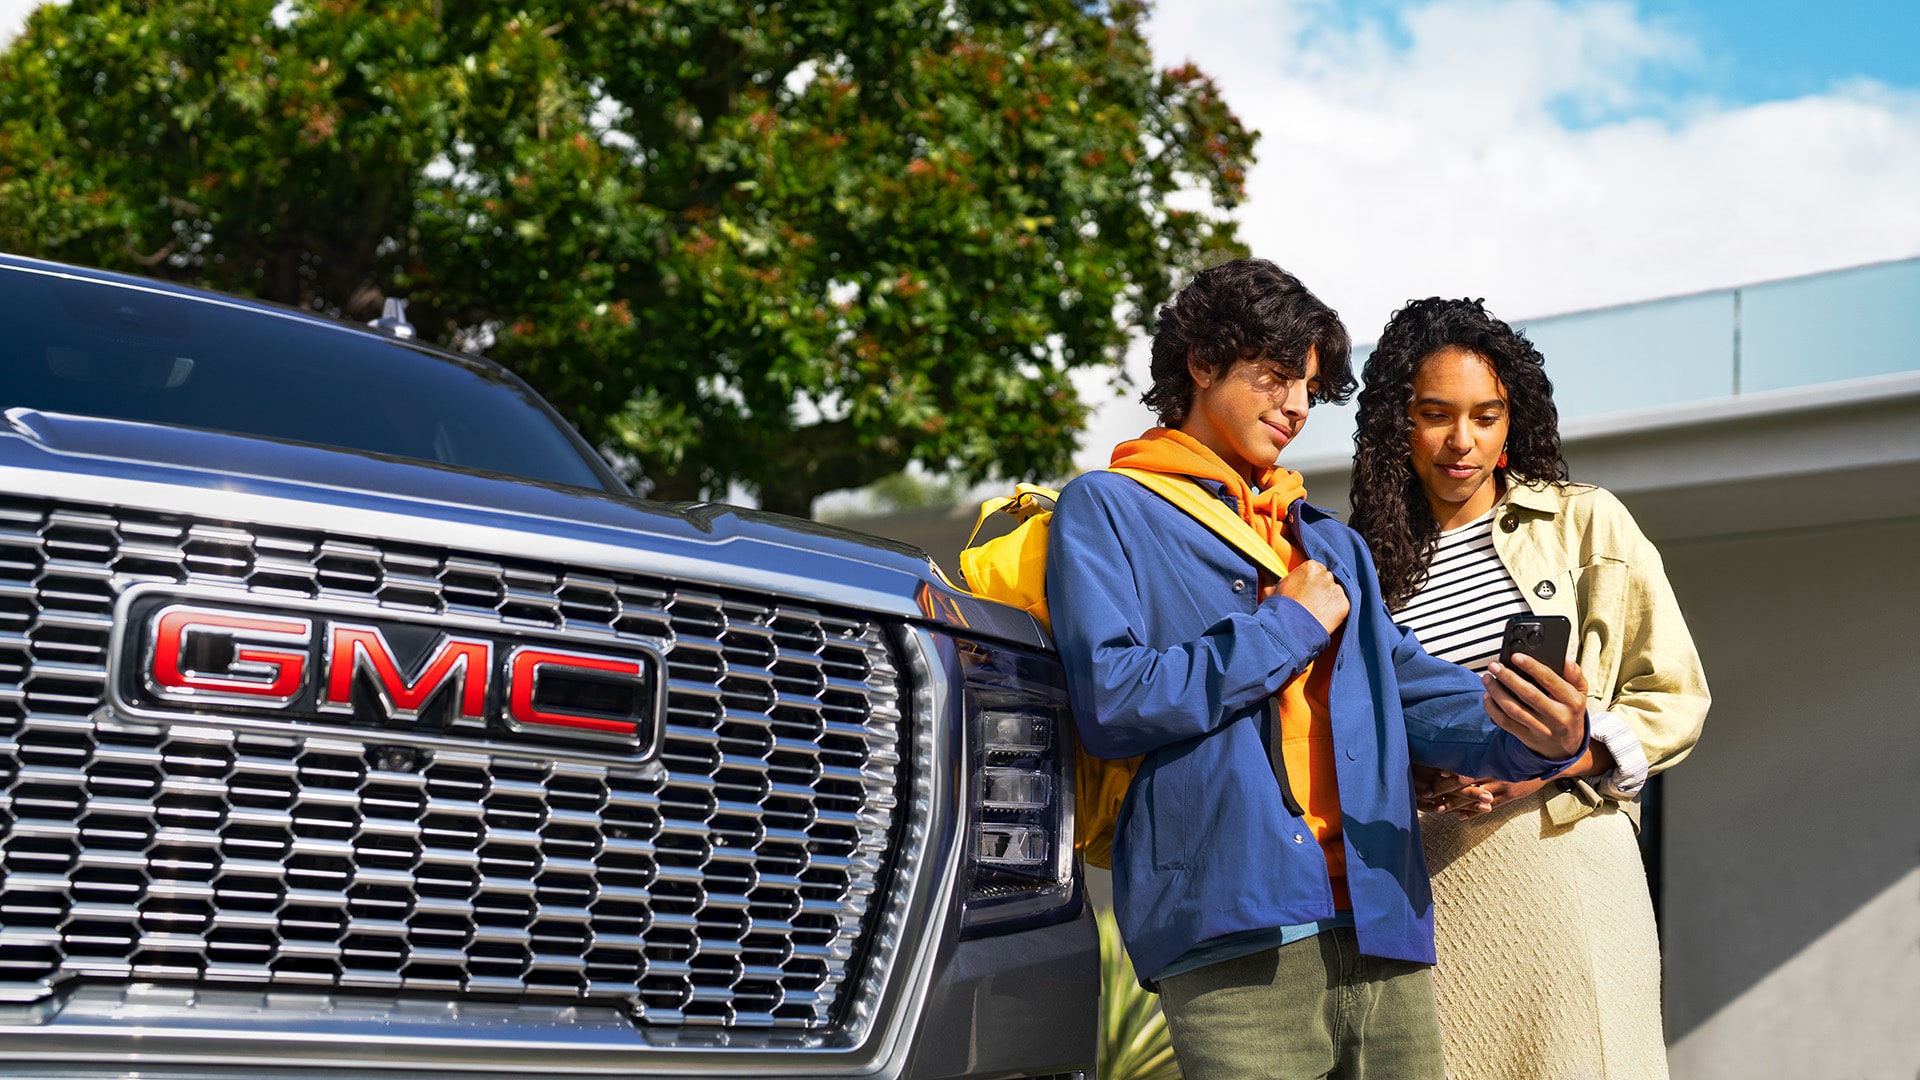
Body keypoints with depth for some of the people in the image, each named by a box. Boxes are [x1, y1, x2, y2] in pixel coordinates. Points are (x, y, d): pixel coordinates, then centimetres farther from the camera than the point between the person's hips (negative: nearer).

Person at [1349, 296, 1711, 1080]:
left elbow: (1675, 698, 5)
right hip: (1426, 892, 1)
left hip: (1567, 869, -1)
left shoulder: (1585, 524, 7)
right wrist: (1415, 776, -5)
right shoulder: (1366, 562, 12)